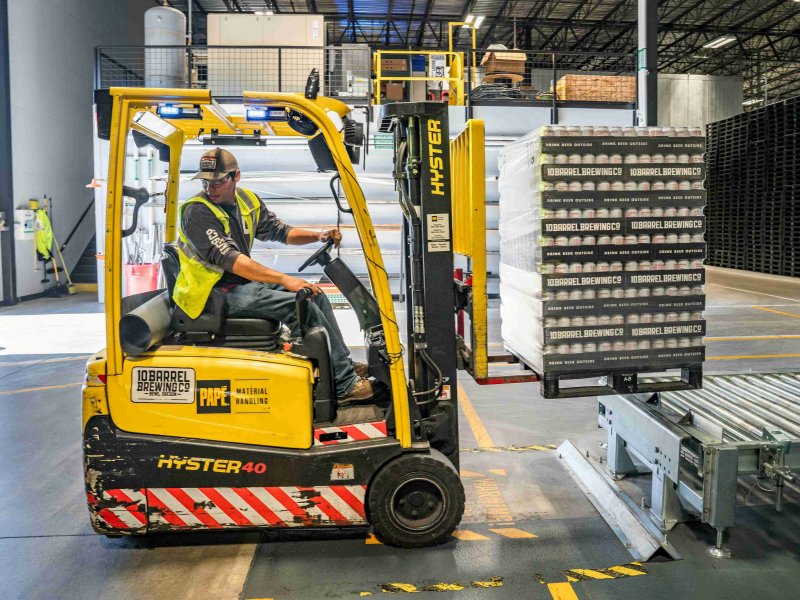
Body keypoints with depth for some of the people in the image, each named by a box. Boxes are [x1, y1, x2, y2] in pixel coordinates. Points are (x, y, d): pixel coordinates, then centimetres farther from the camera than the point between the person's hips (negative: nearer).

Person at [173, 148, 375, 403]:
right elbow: (230, 260, -27)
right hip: (216, 293, -8)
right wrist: (285, 280, -32)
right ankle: (345, 385, -18)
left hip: (244, 283, 9)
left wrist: (318, 236, 1)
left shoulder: (248, 201, 7)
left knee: (314, 294, 4)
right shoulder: (196, 212, -17)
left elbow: (278, 230, 18)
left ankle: (345, 365, 12)